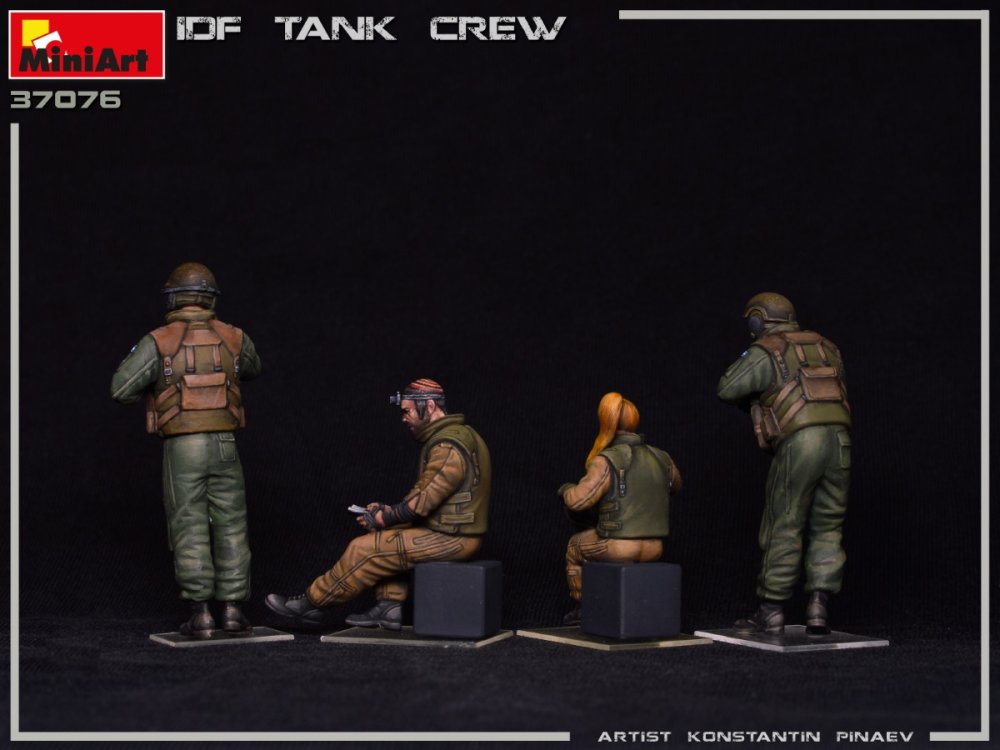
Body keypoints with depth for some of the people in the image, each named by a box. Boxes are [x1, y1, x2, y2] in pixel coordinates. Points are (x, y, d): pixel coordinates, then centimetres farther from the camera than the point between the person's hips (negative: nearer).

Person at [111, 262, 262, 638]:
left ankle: (200, 614, -2)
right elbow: (252, 369, 27)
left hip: (182, 449, -2)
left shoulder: (158, 341, -6)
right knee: (230, 529, 8)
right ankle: (233, 611, 5)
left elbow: (121, 390, -6)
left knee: (190, 530, 2)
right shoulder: (234, 338, 3)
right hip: (223, 447, 2)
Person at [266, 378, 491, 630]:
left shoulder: (447, 447, -20)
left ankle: (309, 604, 5)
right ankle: (389, 609, 10)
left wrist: (383, 518, -8)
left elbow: (422, 502, -22)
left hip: (451, 539, -10)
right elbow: (425, 493, 18)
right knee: (386, 537, 18)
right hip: (455, 531, 10)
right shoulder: (459, 435, 14)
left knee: (365, 548, -7)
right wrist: (389, 510, 7)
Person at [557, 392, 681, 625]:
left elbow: (577, 501, -16)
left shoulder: (607, 462, -15)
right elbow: (674, 487, 23)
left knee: (576, 546, 27)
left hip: (618, 546, -5)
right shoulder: (662, 459, 2)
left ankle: (580, 608, 37)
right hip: (653, 548, 5)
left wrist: (566, 489, 6)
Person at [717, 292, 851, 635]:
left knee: (783, 529, 4)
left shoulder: (766, 352, 4)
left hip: (799, 441, -5)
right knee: (827, 529, 11)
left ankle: (771, 612, 8)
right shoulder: (825, 348, 24)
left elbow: (728, 389, -2)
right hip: (839, 439, 5)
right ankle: (818, 607, 0)